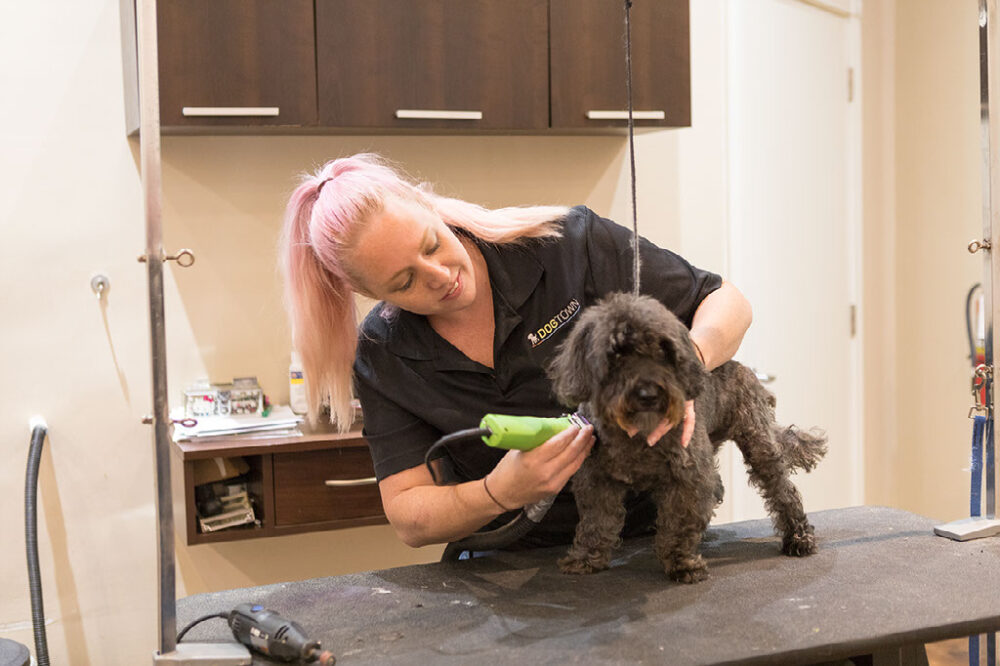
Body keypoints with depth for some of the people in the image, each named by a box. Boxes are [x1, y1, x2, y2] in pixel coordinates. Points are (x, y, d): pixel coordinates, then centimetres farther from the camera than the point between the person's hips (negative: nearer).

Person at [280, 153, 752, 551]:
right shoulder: (382, 356, -2)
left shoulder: (567, 243, -9)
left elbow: (726, 302, 0)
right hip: (510, 570, 1)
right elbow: (408, 520, -4)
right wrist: (501, 493, -25)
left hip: (651, 531, -1)